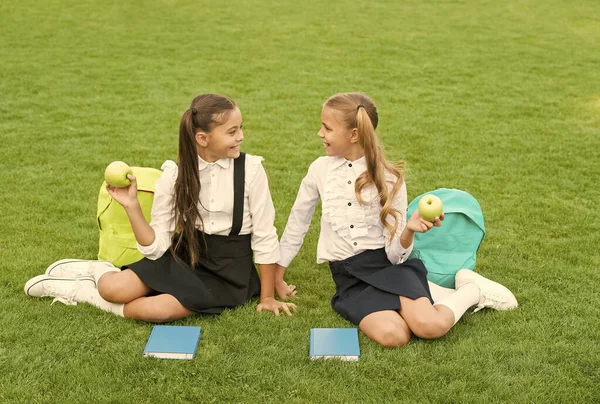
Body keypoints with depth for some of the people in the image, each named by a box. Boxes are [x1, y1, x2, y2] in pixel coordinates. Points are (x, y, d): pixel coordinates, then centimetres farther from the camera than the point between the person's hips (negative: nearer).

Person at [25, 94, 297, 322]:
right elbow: (156, 247, -8)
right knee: (114, 288, -22)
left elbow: (264, 237, -7)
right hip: (184, 254, 2)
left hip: (229, 271, -2)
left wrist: (266, 295, -3)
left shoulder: (250, 169, -14)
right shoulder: (175, 175, -7)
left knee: (156, 310, -26)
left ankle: (83, 291, 2)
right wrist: (132, 206, -21)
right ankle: (100, 273, 15)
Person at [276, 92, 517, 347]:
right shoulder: (320, 170, 1)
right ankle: (422, 295, 3)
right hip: (350, 278, 2)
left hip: (387, 265, -1)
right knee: (392, 335, -30)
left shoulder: (388, 179, -6)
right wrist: (276, 275, 20)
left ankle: (472, 290, 4)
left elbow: (396, 255, -7)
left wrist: (409, 230, -29)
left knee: (430, 326, -29)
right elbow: (298, 222, 15)